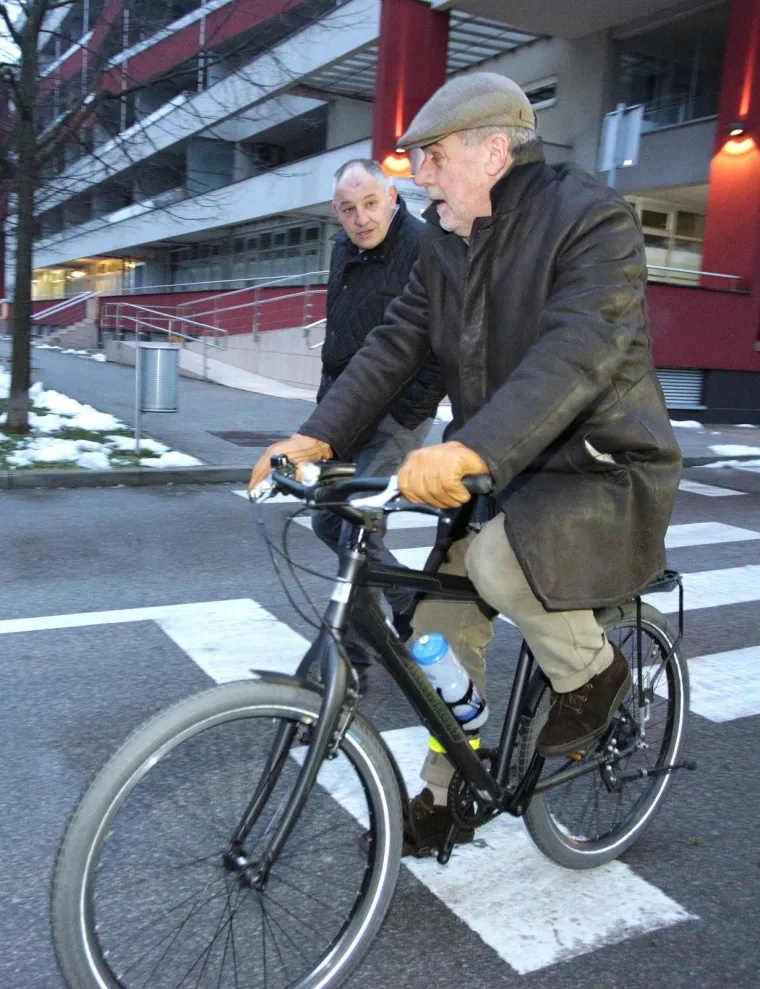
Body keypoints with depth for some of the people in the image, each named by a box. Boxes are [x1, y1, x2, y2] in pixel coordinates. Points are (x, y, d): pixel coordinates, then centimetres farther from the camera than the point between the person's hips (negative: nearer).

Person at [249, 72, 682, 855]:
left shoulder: (592, 219, -17)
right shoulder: (448, 241, 6)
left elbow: (578, 353, -33)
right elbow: (396, 343, 0)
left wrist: (469, 450, -47)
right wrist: (318, 436, -14)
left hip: (603, 472, -7)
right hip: (498, 470, 7)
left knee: (499, 560, -33)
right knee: (441, 628, 4)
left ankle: (590, 675, -1)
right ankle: (448, 796, 26)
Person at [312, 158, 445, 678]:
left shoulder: (424, 247, -15)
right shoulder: (343, 248, 12)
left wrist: (411, 408, -18)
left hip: (395, 413, -9)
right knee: (328, 522, 13)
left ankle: (349, 657, 3)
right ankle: (409, 602, 30)